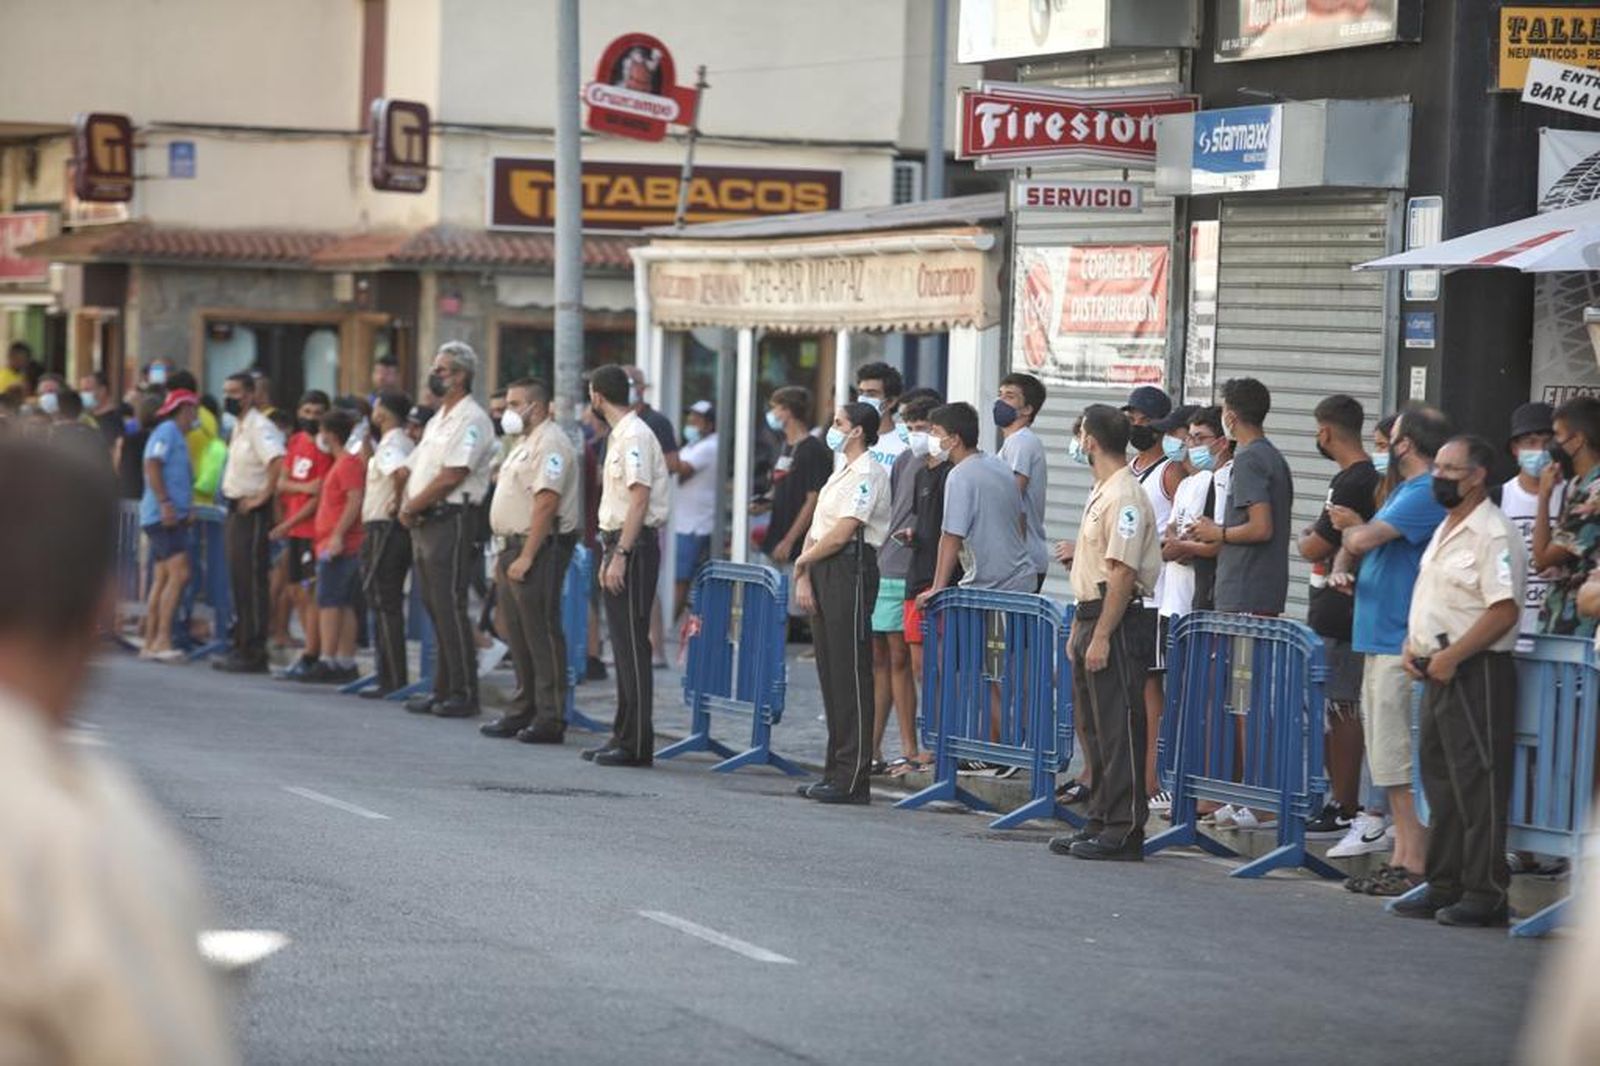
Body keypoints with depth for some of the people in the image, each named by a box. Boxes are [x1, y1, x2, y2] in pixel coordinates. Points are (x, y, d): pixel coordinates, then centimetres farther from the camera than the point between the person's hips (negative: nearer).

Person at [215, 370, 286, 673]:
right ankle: (241, 647, 19)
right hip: (236, 509, 10)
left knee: (251, 582, -8)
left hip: (252, 512, -10)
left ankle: (254, 653, -6)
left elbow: (278, 461, -31)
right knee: (239, 580, 13)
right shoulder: (240, 427, 16)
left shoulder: (259, 427, -15)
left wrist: (262, 497, -25)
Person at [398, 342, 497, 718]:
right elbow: (415, 470, 20)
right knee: (435, 609, 11)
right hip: (424, 524, 10)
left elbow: (451, 477, -19)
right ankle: (443, 690, 15)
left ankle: (463, 693, -6)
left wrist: (412, 507, -11)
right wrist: (407, 507, 1)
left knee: (450, 608, -9)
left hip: (450, 520, -10)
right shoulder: (437, 420, 20)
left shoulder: (470, 420, -11)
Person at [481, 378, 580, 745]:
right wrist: (508, 554, 19)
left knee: (542, 634, -8)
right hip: (515, 547, 11)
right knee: (519, 635, 13)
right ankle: (523, 711, 20)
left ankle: (550, 718, -7)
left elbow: (546, 502, -22)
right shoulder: (524, 442, 20)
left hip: (539, 548, -11)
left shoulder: (549, 443, -13)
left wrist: (526, 557, -24)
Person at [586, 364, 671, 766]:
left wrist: (620, 555, -23)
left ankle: (636, 743, -7)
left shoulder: (634, 436, -14)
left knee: (632, 645, -8)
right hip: (620, 544, 10)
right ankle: (623, 736, 17)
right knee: (623, 644, 12)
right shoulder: (620, 435, 17)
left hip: (634, 545, -10)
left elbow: (639, 499, -20)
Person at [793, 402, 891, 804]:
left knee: (850, 673, -9)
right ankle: (835, 771, 14)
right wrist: (805, 576, 5)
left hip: (851, 570, -10)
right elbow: (817, 529, 17)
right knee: (830, 673, 10)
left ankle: (853, 779, -8)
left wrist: (803, 560, -2)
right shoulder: (841, 472, 20)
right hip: (824, 572, 10)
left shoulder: (868, 474, -10)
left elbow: (841, 533, -16)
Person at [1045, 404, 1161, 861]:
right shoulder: (1102, 493, 18)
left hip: (1115, 624, -11)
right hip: (1092, 619, 11)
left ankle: (1124, 831, -6)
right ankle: (1100, 821, 19)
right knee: (1093, 727, 13)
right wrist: (1079, 627, 22)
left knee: (1118, 728, -8)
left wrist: (1101, 636, -23)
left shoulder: (1124, 497, -15)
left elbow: (1122, 572, -21)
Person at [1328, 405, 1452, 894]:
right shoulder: (1402, 490, 19)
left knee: (1401, 761, -9)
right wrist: (1341, 568, -1)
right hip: (1379, 640, 10)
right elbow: (1354, 540, 21)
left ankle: (1415, 864, -7)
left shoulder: (1426, 494, -14)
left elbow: (1363, 539, -23)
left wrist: (1354, 528, 1)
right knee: (1387, 759, 12)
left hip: (1404, 646, -10)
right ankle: (1401, 858, 17)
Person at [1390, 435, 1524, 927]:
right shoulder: (1445, 531, 17)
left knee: (1478, 783, -7)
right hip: (1438, 671, 10)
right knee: (1438, 777, 12)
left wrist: (1451, 656, -21)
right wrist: (1412, 645, 8)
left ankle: (1484, 893, -4)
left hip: (1477, 672, -10)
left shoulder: (1493, 534, -13)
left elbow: (1504, 610, -20)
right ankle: (1443, 885, 19)